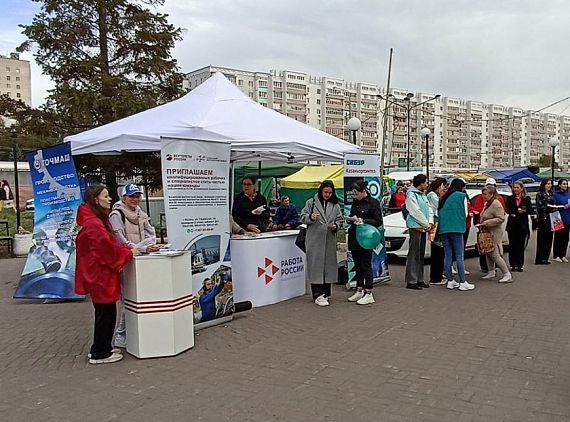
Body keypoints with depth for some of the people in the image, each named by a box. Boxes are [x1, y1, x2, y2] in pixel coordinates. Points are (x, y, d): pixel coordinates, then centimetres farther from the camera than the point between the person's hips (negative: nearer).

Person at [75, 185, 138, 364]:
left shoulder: (97, 220, 13)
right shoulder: (93, 224, -20)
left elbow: (107, 245, 16)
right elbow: (108, 248, -21)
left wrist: (127, 250, 5)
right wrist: (129, 253, -8)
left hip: (99, 274, 10)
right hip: (100, 275, -10)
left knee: (105, 314, 18)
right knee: (105, 314, 0)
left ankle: (102, 348, 30)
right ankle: (100, 353, 12)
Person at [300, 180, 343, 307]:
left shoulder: (335, 205, 12)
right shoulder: (311, 202, 1)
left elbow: (340, 219, 16)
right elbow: (302, 217, 2)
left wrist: (336, 226, -5)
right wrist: (310, 217, -19)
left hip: (330, 240, 4)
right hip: (315, 240, -4)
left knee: (329, 265, 8)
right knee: (316, 266, -6)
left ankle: (326, 293, 20)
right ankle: (318, 295, -4)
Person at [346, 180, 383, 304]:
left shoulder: (373, 203, -8)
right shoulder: (355, 202, 11)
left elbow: (378, 221, -9)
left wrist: (363, 221, -19)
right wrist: (351, 218, -1)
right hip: (354, 238, 7)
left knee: (366, 265, -2)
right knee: (357, 266, 12)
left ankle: (368, 294, 6)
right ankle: (359, 291, 23)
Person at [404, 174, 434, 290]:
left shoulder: (423, 195, 17)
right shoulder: (411, 195, -10)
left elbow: (429, 209, 15)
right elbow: (416, 212, -15)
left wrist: (430, 222, -1)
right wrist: (427, 224, -10)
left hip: (424, 228, 9)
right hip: (415, 227, -9)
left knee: (421, 254, 13)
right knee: (414, 254, -7)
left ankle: (419, 279, 20)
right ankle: (411, 281, -4)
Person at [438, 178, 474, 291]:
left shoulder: (443, 198, 15)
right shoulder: (462, 196, 1)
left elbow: (440, 213, 14)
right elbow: (465, 213, 4)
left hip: (443, 229, 5)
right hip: (456, 229, -5)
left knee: (447, 256, 8)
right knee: (459, 256, -2)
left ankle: (450, 281, 12)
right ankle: (463, 282, -2)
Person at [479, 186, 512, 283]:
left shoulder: (496, 204, -18)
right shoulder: (487, 203, 13)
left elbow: (501, 219, -25)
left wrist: (486, 223, -24)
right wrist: (481, 224, 12)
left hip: (494, 233, -10)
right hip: (487, 232, 10)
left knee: (495, 255, -10)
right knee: (488, 253, 15)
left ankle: (507, 275, -6)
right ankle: (491, 272, 26)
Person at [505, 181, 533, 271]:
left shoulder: (527, 199, 5)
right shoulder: (510, 199, 6)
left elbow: (530, 211, -1)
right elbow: (507, 210, -4)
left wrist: (522, 211, -13)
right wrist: (517, 210, -17)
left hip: (523, 225, 0)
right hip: (512, 225, 1)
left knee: (521, 245, 1)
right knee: (512, 245, 2)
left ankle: (519, 265, 8)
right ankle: (513, 264, 9)